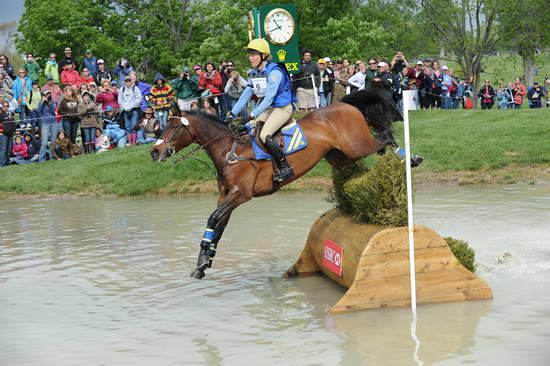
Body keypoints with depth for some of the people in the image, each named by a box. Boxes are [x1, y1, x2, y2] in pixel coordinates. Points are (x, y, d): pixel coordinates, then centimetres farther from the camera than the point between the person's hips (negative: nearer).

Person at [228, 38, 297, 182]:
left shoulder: (274, 72, -19)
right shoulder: (254, 73, 7)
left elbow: (269, 98, -25)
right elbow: (245, 95, 8)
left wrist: (252, 115, -29)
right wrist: (232, 114, -2)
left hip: (282, 108, -9)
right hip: (267, 109, 9)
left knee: (265, 135, -26)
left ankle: (285, 168, -19)